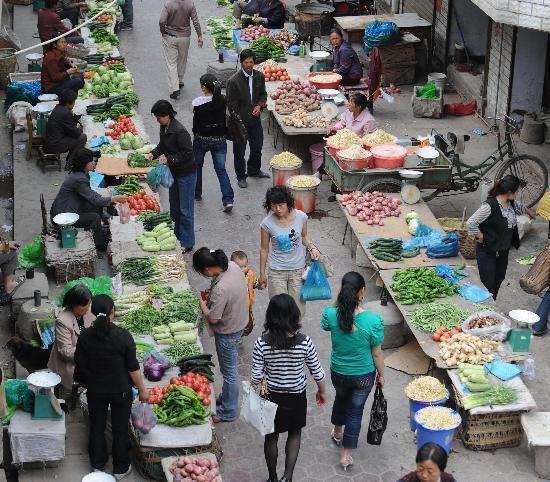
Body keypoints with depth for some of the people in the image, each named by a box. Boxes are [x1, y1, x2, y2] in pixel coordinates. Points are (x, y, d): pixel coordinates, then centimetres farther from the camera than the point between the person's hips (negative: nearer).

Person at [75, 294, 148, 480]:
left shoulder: (85, 337, -15)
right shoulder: (123, 336, -21)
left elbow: (80, 366, -4)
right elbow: (133, 367, -15)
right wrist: (142, 389, -1)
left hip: (95, 390, 2)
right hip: (121, 390, -2)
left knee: (97, 426, 20)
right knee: (120, 429, 15)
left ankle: (98, 465, 35)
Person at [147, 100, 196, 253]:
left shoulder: (180, 131, -26)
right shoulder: (164, 128, 2)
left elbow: (188, 153, -24)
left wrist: (169, 158, -27)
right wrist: (154, 154, -1)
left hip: (186, 174, -9)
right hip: (174, 172, 9)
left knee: (185, 209, -1)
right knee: (174, 206, 19)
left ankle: (187, 242, 8)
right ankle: (177, 235, 32)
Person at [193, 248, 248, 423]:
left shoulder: (221, 289, -38)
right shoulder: (232, 265, -12)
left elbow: (213, 318, -26)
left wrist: (202, 303, -8)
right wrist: (210, 295, 0)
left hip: (228, 332, -9)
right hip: (239, 321, 9)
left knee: (229, 372, 11)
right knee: (229, 368, 28)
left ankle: (228, 412, 29)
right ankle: (226, 396, 49)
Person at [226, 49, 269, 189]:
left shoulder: (259, 76, -2)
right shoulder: (233, 81, -17)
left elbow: (263, 94, 13)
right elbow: (231, 104, -13)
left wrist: (260, 105, -7)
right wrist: (237, 121, -17)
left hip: (255, 119, 5)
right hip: (240, 120, -5)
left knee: (257, 146, 18)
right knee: (239, 150, 8)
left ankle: (254, 170, 41)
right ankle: (241, 176, 24)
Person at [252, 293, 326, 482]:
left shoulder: (261, 344, -22)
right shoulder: (304, 342, -21)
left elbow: (256, 377, -16)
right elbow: (317, 372, -10)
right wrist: (322, 391, 9)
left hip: (271, 396, 0)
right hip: (296, 397, 0)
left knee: (271, 436, 21)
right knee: (295, 433, 24)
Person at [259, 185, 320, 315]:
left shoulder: (301, 217, -10)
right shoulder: (267, 223, -15)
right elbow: (264, 249, -3)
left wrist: (311, 247, -10)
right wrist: (262, 274, 2)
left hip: (298, 269, 2)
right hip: (276, 271, -2)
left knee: (298, 309, 8)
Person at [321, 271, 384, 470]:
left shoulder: (331, 314, -22)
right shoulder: (373, 321, -27)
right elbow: (377, 353, -14)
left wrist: (338, 300, -6)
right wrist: (381, 375, 4)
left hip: (338, 372, 3)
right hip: (363, 375, -3)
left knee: (341, 398, 33)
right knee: (355, 410, 18)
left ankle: (337, 433, 58)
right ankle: (346, 455, 28)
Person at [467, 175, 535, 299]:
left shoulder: (510, 203, 0)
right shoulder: (490, 206, -27)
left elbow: (518, 206, 26)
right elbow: (471, 222, -27)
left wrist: (529, 212, 42)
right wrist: (480, 236, -16)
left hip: (503, 250, 8)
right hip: (488, 252, -8)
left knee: (499, 279, 17)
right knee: (488, 284, -6)